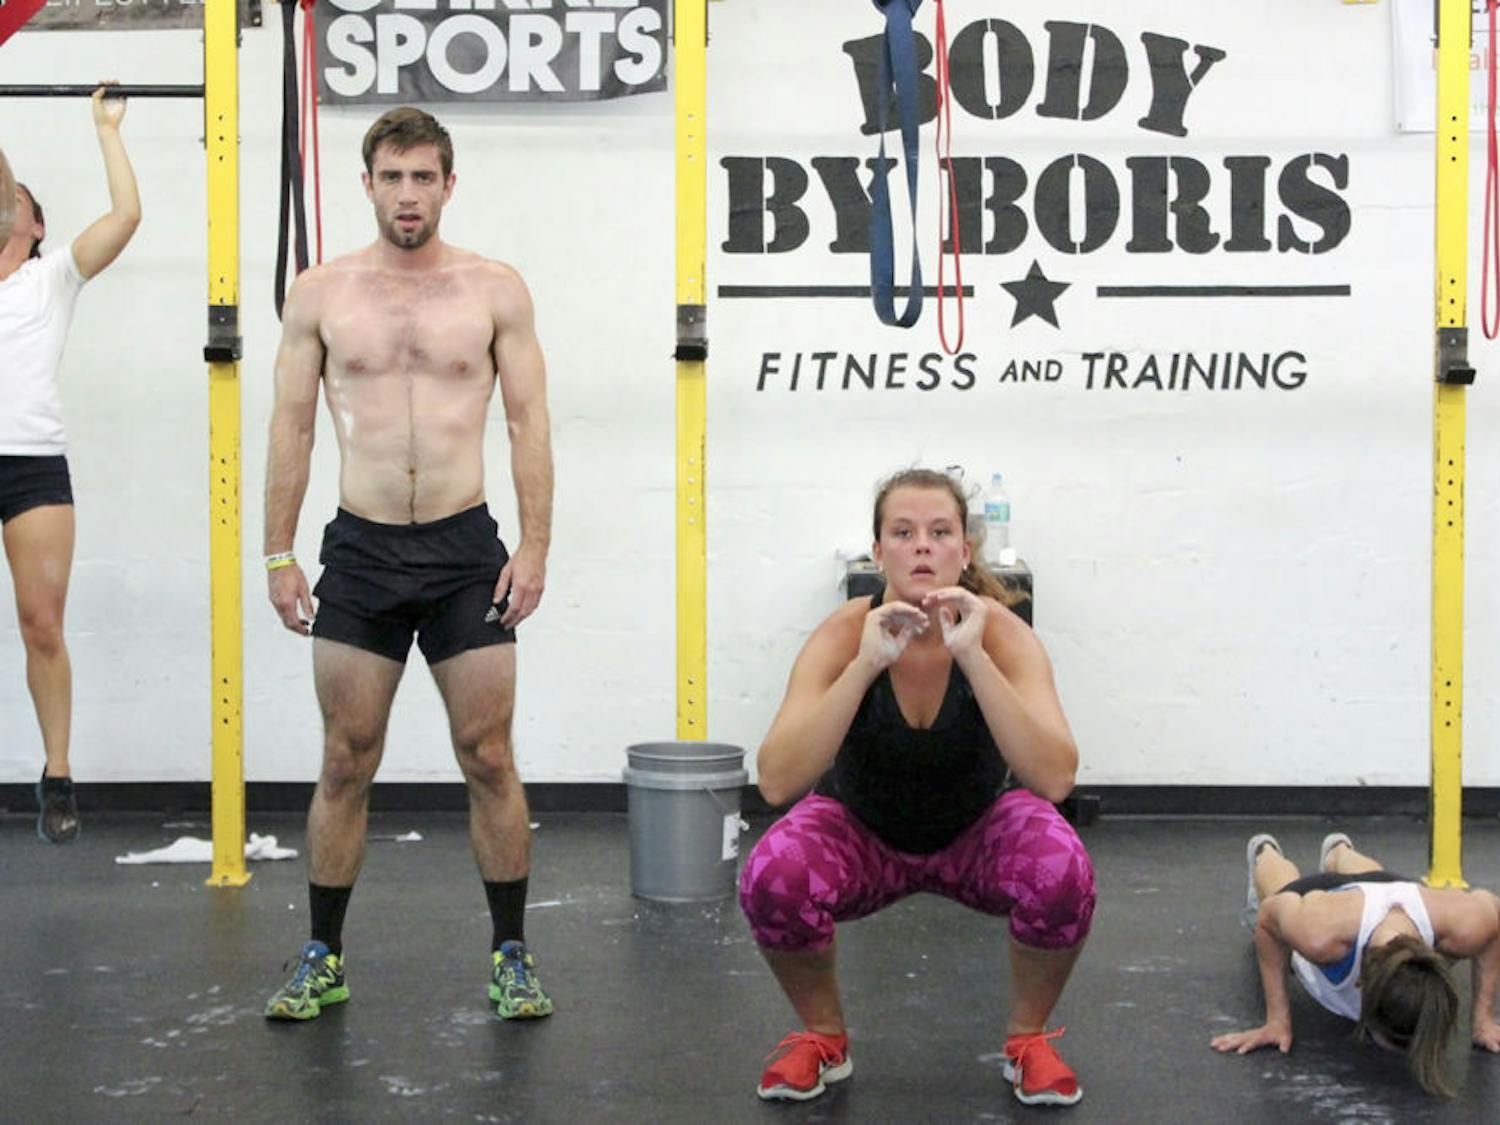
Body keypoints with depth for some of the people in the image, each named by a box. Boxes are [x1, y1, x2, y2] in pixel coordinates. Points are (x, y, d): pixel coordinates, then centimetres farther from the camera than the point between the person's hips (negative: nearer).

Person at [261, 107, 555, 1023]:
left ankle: (512, 955, 13)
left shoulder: (497, 290, 2)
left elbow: (529, 423, 1)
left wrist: (536, 545, -7)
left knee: (490, 759, 2)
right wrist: (278, 554, 0)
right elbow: (292, 427, 5)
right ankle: (324, 958, 17)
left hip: (466, 550, -1)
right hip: (360, 551, 1)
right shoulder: (320, 294, 4)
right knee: (346, 764, 6)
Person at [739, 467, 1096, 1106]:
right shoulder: (844, 633, -26)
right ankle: (822, 1038, -1)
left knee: (1063, 876, -32)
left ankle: (1029, 1040, -2)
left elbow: (1056, 780, -39)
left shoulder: (1002, 632, -26)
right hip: (862, 831, 0)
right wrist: (866, 664, -44)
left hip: (977, 831, 0)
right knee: (771, 878, -31)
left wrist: (972, 657, -45)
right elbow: (776, 782, -37)